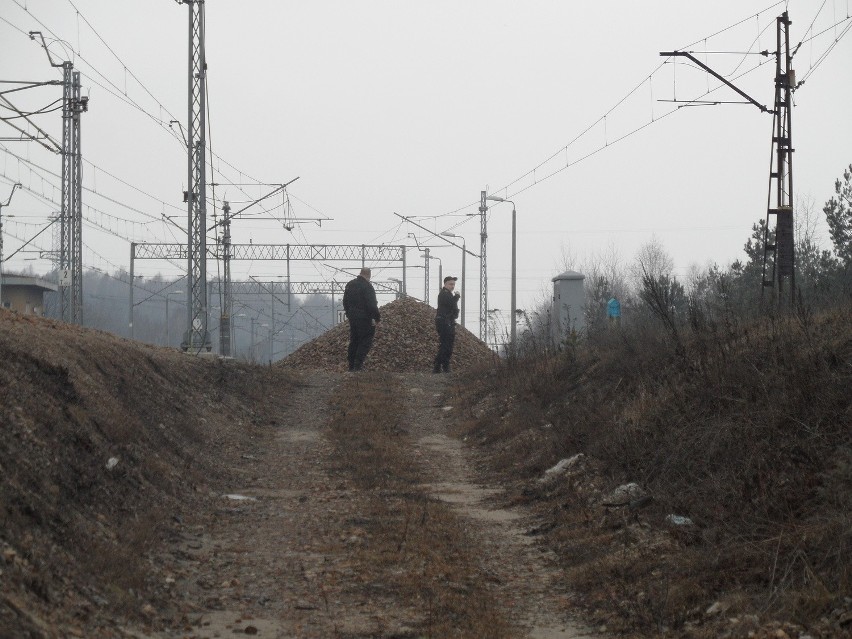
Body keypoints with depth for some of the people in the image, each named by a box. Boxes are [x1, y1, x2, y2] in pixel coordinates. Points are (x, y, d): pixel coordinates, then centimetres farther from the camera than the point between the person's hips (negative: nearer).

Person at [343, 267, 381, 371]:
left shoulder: (350, 285, 9)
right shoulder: (367, 287, -18)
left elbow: (345, 302, 18)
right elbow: (371, 305, -21)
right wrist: (377, 317, -11)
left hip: (352, 318, 8)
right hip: (365, 319, -8)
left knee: (353, 340, 15)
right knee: (365, 341, -1)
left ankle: (351, 365, 18)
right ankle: (358, 364, -6)